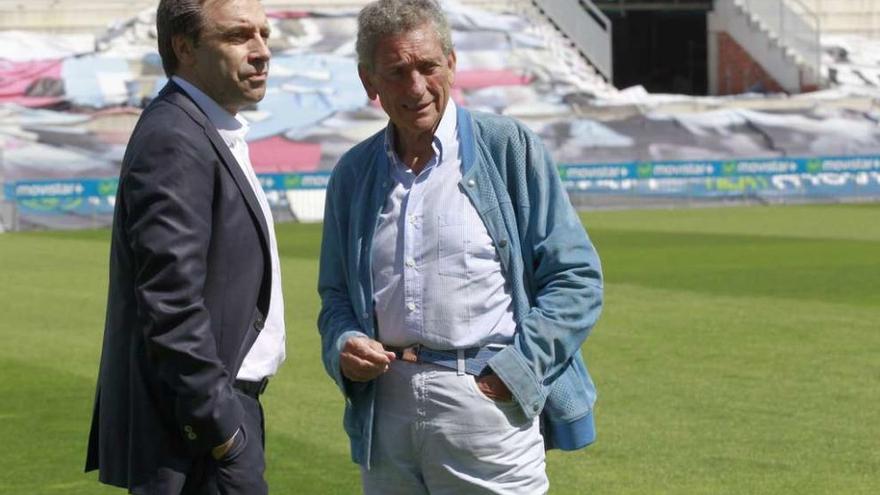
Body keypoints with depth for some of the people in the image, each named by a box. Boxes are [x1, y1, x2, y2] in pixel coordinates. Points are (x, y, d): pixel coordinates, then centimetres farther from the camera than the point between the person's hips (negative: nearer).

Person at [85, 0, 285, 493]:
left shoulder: (206, 133, 14)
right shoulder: (174, 142, -18)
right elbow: (170, 307, -23)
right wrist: (221, 426, -20)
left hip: (218, 408, 10)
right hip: (201, 425, -10)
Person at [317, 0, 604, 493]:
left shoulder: (509, 148, 0)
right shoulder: (352, 174, 12)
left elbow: (577, 278, -2)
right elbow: (336, 293, 21)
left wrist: (515, 368, -12)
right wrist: (344, 346, -1)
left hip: (490, 402, -4)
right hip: (386, 410, 4)